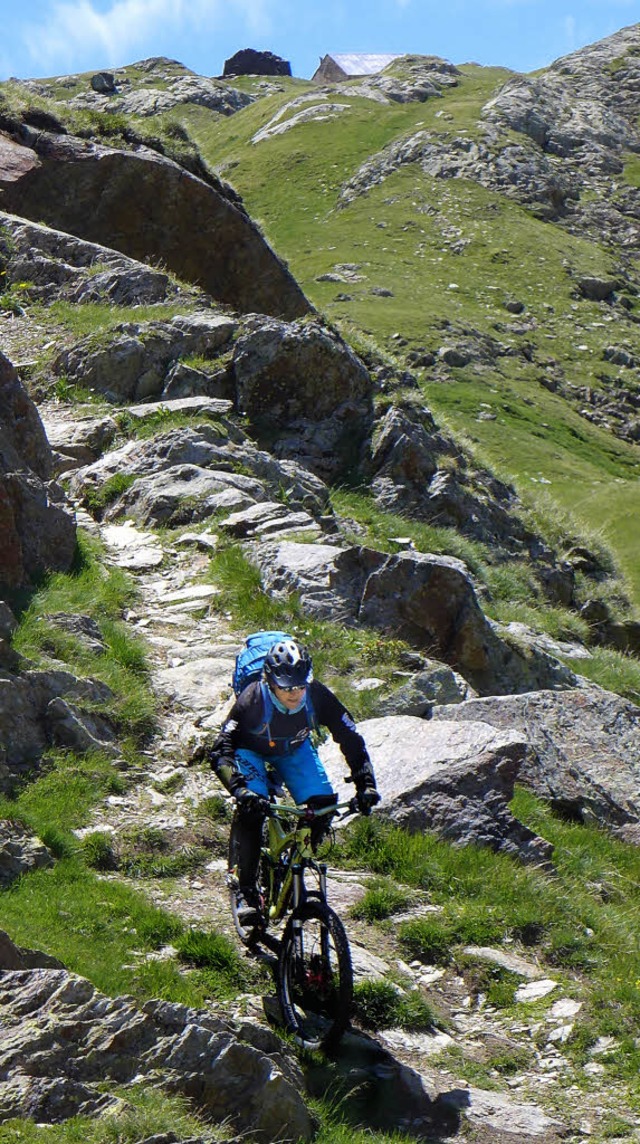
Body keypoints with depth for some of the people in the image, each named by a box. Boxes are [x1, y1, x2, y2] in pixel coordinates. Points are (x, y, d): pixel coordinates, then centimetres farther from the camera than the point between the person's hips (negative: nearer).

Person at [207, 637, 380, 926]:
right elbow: (220, 751, -38)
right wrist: (239, 788, -54)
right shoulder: (252, 699, -37)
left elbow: (351, 740, -20)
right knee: (251, 807, -27)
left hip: (294, 748, 3)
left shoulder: (317, 696, -30)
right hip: (252, 750, -3)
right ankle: (246, 890, -13)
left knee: (323, 803, -17)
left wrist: (365, 785, -31)